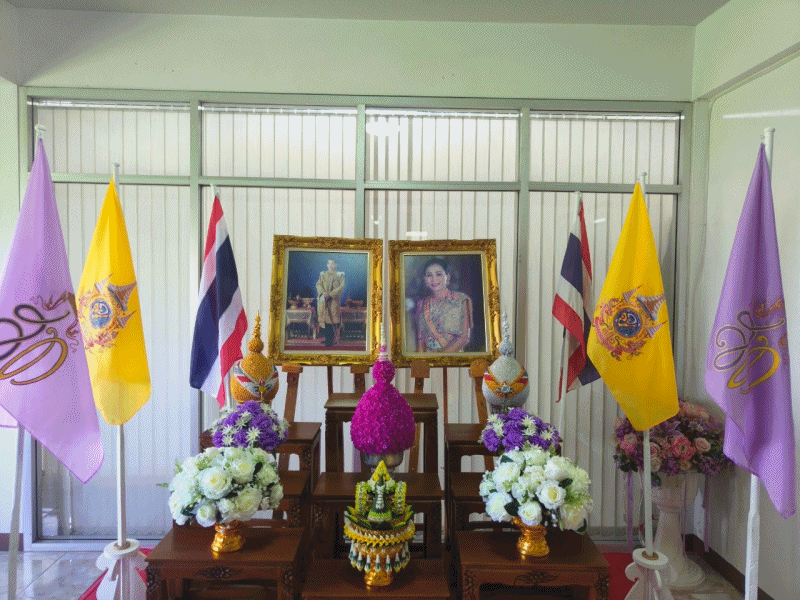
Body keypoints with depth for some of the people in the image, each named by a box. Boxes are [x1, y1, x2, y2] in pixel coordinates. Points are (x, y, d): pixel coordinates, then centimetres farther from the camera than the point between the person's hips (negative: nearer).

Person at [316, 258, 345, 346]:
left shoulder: (339, 275, 4)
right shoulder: (323, 274, 14)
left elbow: (341, 287, -6)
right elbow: (318, 284, 7)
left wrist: (330, 294, -15)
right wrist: (323, 292, -14)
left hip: (334, 299, -4)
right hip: (323, 299, 4)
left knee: (333, 318, -8)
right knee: (324, 318, 1)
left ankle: (333, 339, -5)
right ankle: (327, 337, 10)